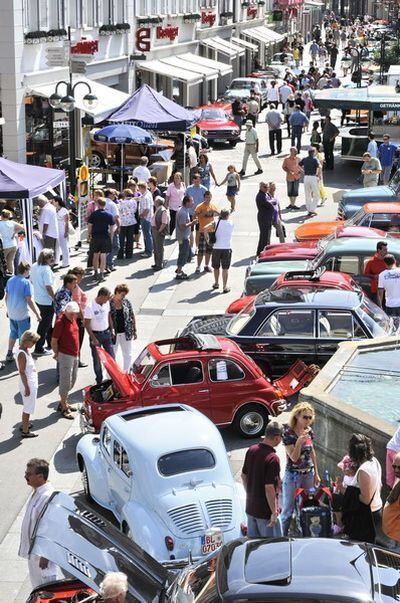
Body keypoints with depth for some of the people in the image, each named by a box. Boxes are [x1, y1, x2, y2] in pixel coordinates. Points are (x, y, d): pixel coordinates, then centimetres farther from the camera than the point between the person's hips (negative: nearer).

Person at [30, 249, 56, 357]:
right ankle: (39, 349, 10)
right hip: (47, 300, -9)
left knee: (47, 322, 24)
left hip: (38, 298, 9)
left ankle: (51, 343, 38)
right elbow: (49, 287, -25)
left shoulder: (34, 266, 2)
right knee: (44, 325, 3)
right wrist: (55, 299, -15)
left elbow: (32, 281, 12)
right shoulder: (46, 270, -24)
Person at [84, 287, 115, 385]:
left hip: (106, 333, 5)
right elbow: (87, 324, -16)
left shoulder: (106, 303, -3)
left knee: (111, 356, 6)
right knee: (97, 359, 8)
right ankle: (99, 381, 20)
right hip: (96, 334, -5)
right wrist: (93, 338, -18)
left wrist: (112, 330, 10)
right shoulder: (90, 307, -21)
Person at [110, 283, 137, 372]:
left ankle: (126, 373, 27)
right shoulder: (109, 303, -10)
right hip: (114, 334, -4)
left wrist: (134, 330, 8)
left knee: (127, 354, 13)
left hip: (126, 333, 4)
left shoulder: (127, 302, 1)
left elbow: (132, 316, 8)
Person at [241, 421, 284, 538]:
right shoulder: (273, 458, -24)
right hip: (265, 511, -7)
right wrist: (274, 512, -17)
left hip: (250, 507, 8)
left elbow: (243, 475, 11)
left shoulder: (251, 450, -1)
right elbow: (269, 488, -25)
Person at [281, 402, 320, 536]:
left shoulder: (309, 431, 1)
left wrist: (316, 474, 13)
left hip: (308, 474, 5)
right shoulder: (288, 433, -16)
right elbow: (293, 457, -18)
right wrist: (299, 441, -32)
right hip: (293, 475, -5)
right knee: (289, 509, 3)